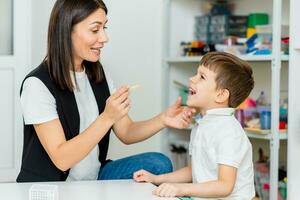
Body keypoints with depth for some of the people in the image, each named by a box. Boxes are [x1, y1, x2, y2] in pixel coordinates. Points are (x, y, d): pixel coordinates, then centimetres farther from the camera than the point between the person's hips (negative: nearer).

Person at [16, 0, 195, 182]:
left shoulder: (98, 75, 5)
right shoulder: (37, 84, -18)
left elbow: (126, 133, 6)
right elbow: (61, 159, -22)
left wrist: (163, 120, -13)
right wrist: (107, 117, -29)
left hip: (93, 179, 7)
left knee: (158, 164, -11)